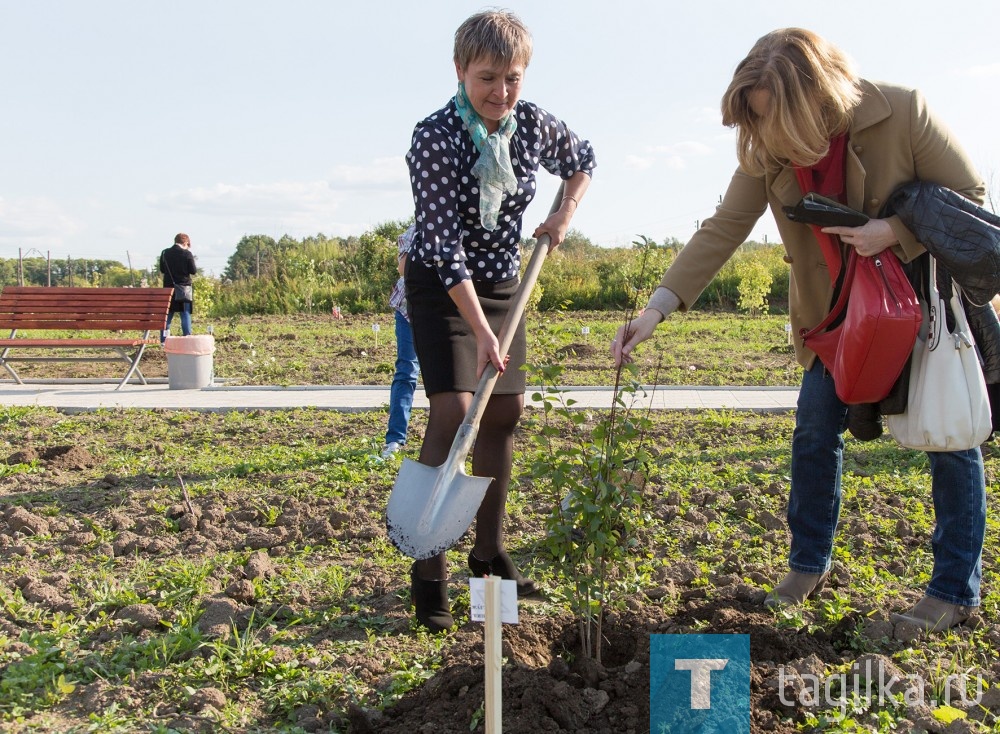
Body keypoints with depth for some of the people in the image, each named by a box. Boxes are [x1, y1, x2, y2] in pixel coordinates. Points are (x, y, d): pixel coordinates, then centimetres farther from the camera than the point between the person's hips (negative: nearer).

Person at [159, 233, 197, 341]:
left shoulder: (165, 253, 2)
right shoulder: (187, 254, -9)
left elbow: (162, 269, 11)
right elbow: (193, 271, -6)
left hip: (168, 287, 3)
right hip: (184, 287, -3)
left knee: (167, 314, 9)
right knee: (185, 314, 1)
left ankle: (164, 339, 8)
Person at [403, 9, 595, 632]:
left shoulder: (534, 124, -7)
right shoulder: (435, 139, -24)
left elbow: (582, 159, 16)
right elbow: (444, 244, -28)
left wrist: (564, 216, -1)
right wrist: (480, 331, -33)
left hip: (503, 282, 6)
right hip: (441, 287, -6)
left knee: (505, 412, 6)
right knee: (453, 409, -18)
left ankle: (490, 553, 20)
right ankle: (429, 574, -12)